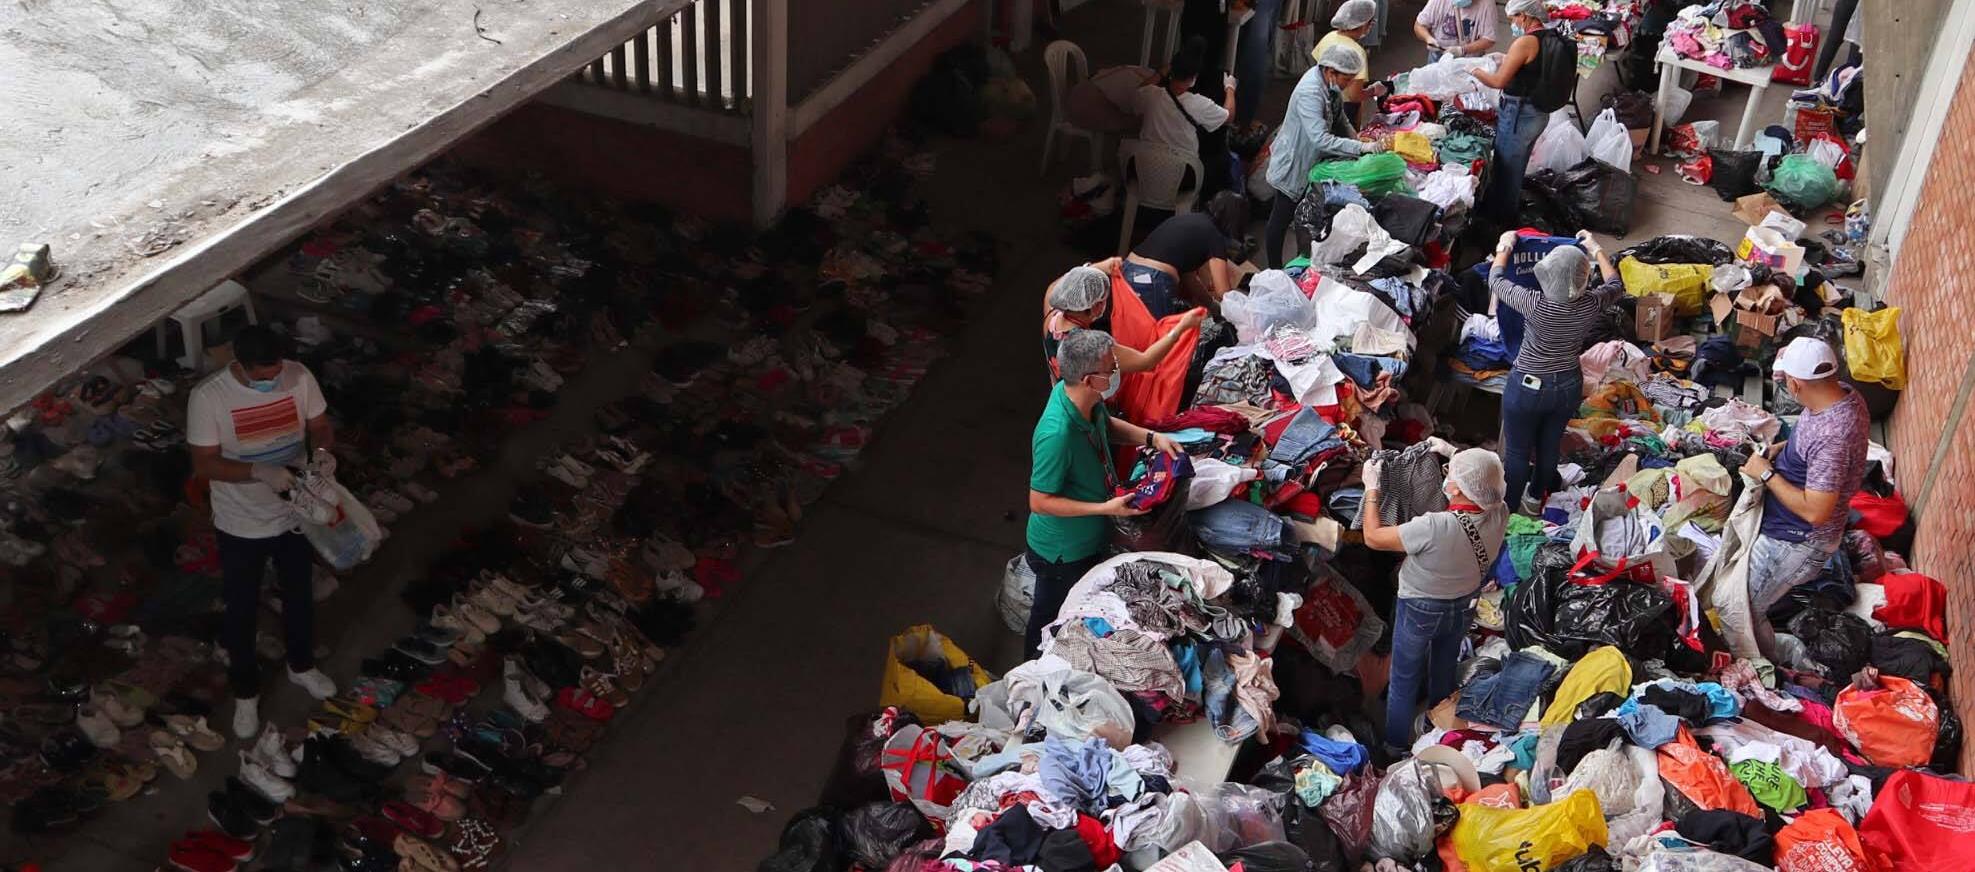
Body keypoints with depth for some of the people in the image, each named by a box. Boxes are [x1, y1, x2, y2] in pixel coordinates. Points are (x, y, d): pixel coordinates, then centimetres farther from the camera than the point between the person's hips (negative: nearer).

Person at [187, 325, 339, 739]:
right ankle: (245, 692, 39)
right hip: (241, 526, -3)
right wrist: (258, 471, -34)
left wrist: (322, 450, -25)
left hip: (295, 514, 3)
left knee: (299, 596, 24)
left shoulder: (300, 377, -16)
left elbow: (320, 426, -2)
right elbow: (204, 464, -19)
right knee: (242, 611, 16)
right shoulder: (207, 397, -24)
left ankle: (301, 665, 51)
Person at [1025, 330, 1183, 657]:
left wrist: (1151, 437, -7)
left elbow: (1106, 425, 9)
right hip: (1063, 553, -8)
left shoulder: (1082, 396, -15)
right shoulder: (1057, 434, -40)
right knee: (1050, 619, 20)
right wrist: (1106, 508, -32)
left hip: (1089, 540, 8)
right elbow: (1040, 502, -30)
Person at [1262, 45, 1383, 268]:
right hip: (1294, 164, -9)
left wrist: (1356, 137, -8)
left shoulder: (1329, 83, -7)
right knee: (1282, 218, 5)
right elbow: (1320, 139, -41)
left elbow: (1338, 117, 9)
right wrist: (1361, 147, -42)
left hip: (1313, 161, 9)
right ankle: (1274, 272, 18)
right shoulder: (1309, 93, -34)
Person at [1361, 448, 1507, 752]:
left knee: (1404, 681, 20)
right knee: (1445, 671, 30)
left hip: (1421, 610, -5)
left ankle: (1396, 747, 39)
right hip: (1464, 607, 5)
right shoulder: (1500, 515, -25)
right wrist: (1455, 457, 0)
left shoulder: (1434, 527, -41)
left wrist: (1372, 488, -18)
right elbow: (1486, 489, 3)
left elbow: (1373, 537, -28)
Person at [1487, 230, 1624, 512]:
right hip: (1568, 387, 4)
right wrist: (1595, 248, 14)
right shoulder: (1591, 306, -21)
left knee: (1517, 452, 16)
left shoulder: (1535, 305, -31)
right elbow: (1615, 285, 5)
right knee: (1549, 447, 26)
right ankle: (1536, 499, 48)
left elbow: (1496, 280, -12)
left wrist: (1504, 247, 4)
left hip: (1527, 388, -4)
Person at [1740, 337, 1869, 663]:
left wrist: (1766, 474, -24)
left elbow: (1815, 511, -34)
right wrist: (1784, 449, 1)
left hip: (1794, 543, -10)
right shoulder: (1844, 395, -8)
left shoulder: (1832, 435, -38)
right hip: (1784, 528, 10)